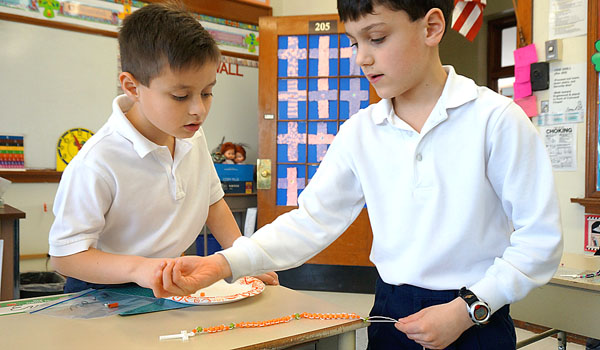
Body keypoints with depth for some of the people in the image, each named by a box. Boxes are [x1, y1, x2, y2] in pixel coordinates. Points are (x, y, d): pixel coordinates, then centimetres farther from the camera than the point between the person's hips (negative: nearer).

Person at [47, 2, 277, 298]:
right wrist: (138, 268, -34)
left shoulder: (194, 138, -3)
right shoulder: (96, 165, -25)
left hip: (171, 282, 4)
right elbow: (65, 255, -19)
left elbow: (212, 202, 10)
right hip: (106, 290, -4)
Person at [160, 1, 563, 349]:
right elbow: (313, 219, -6)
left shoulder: (495, 118, -12)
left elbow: (540, 237, -9)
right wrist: (224, 263, -16)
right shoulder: (360, 131, -1)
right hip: (391, 315, 3)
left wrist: (468, 308, -15)